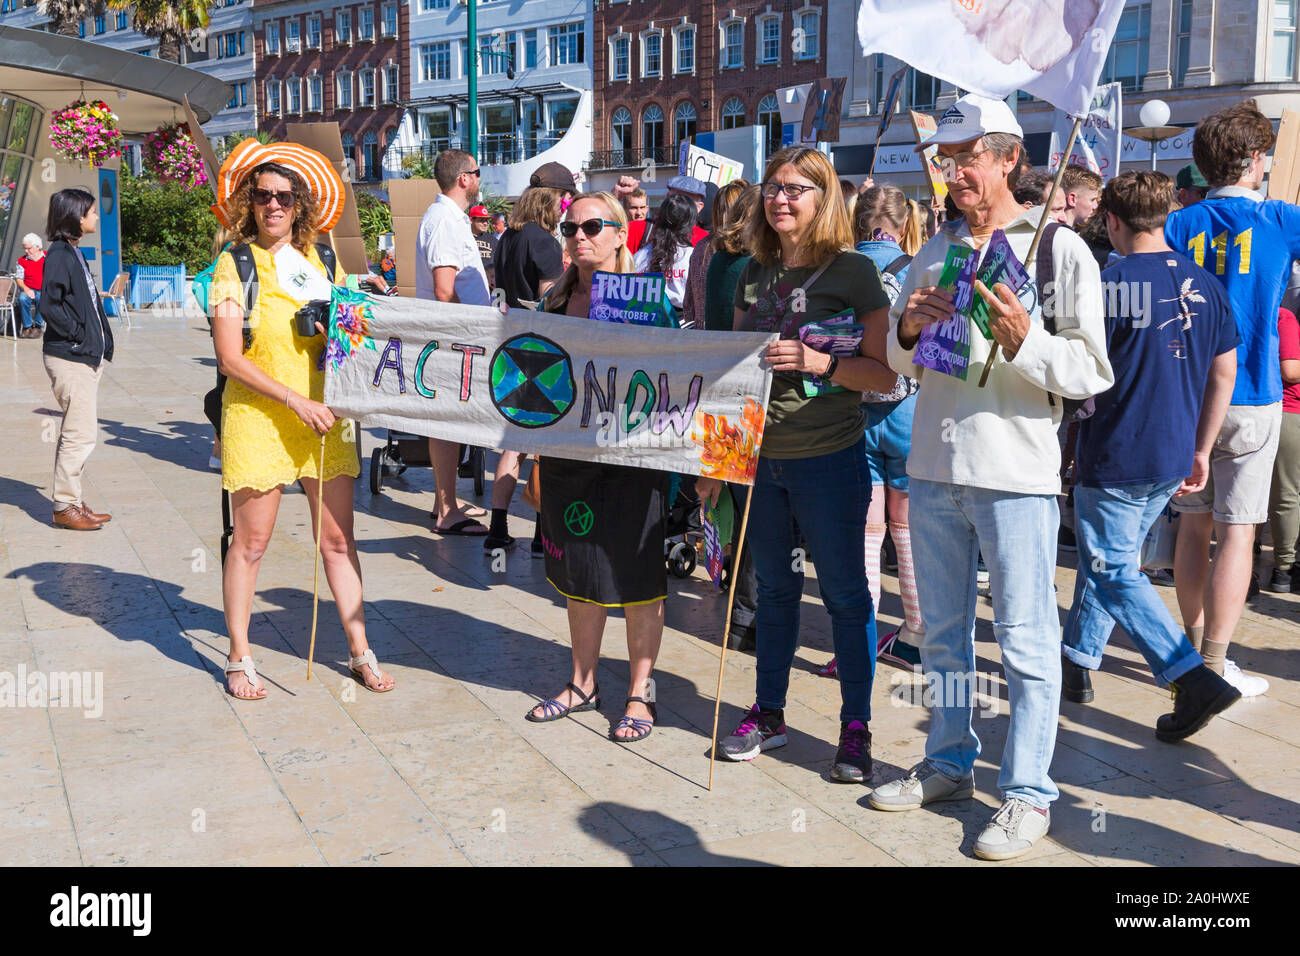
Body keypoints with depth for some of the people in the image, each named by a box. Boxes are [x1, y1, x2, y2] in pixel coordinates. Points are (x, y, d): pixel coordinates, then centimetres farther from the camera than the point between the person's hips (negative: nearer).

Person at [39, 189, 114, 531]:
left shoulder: (75, 252, 15)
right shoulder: (59, 254, -13)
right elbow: (49, 306, -21)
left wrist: (100, 342, 11)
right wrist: (79, 336, -15)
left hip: (85, 358, 10)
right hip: (69, 359, -10)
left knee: (76, 433, 14)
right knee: (80, 434, -7)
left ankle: (72, 502, 22)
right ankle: (65, 507, 3)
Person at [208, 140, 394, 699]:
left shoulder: (323, 264, 10)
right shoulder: (235, 264, -3)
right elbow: (229, 359, -9)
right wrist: (296, 401, -15)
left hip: (324, 416, 4)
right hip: (257, 416, -3)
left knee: (338, 537, 7)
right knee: (251, 541, 4)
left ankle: (360, 651, 17)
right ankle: (238, 658, 18)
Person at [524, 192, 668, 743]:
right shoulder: (556, 299, 11)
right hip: (567, 452, 5)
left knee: (635, 578, 2)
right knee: (578, 575, 14)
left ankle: (640, 694, 16)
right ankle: (583, 684, 28)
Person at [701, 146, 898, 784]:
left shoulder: (852, 270, -6)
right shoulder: (754, 274, 9)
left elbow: (886, 374, -9)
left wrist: (820, 364, -24)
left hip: (830, 459, -5)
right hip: (759, 457, 5)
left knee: (844, 592, 4)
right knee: (773, 587, 15)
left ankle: (855, 727, 14)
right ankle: (768, 713, 27)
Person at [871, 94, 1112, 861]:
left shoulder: (1060, 249, -4)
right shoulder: (936, 252, 12)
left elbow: (1091, 372, -8)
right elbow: (903, 364, 16)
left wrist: (1022, 341, -23)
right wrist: (909, 328, -5)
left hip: (1016, 473, -6)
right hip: (934, 468, 6)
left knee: (1026, 639, 1)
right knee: (943, 632, 16)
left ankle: (1028, 791, 12)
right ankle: (950, 763, 31)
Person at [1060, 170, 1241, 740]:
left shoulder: (1108, 286, -15)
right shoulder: (1204, 285, 5)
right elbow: (1224, 373, 9)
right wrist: (1201, 451, 16)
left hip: (1116, 457, -7)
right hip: (1173, 458, 7)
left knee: (1116, 575, 1)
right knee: (1103, 560, 21)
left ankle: (1195, 679, -10)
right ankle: (1077, 660, 33)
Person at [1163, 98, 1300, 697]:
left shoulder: (1179, 226, 2)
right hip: (1250, 400, -3)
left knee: (1193, 525, 13)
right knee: (1236, 533, -1)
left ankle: (1195, 648, 22)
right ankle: (1215, 667, 0)